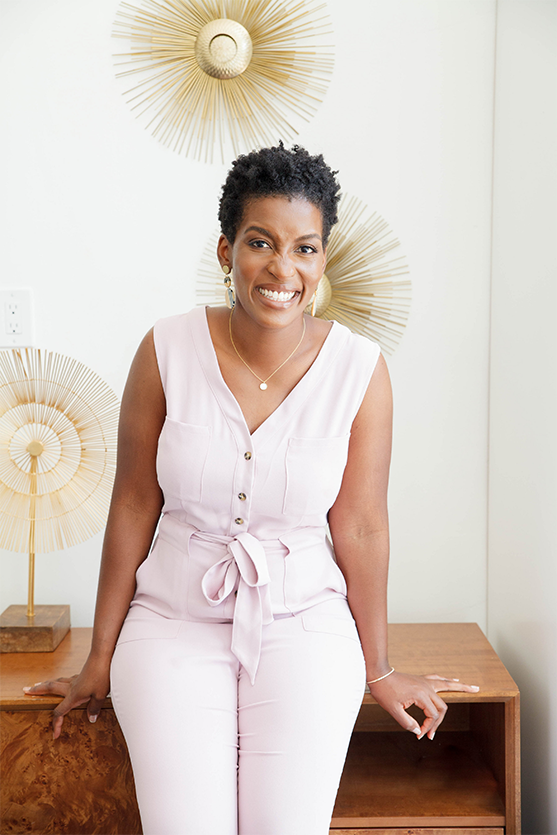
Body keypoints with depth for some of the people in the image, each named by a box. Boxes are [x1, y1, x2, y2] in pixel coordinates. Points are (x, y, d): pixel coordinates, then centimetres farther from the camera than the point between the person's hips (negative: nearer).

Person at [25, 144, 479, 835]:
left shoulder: (360, 369, -9)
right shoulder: (167, 351, -9)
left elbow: (360, 527, -2)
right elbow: (133, 507, -2)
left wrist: (378, 672, 7)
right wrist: (100, 662, 5)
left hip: (305, 626, 0)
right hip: (176, 623, 0)